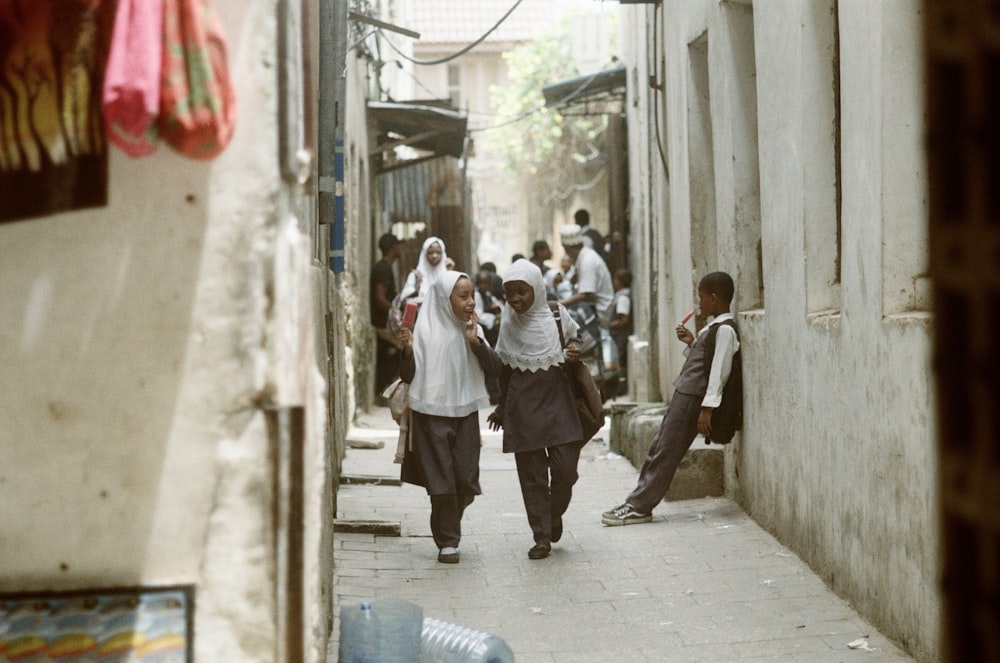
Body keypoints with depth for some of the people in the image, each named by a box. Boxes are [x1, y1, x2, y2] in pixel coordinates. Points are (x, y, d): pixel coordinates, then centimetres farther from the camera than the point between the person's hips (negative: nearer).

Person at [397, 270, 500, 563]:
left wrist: (476, 342, -14)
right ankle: (447, 542, 10)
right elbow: (408, 376, -7)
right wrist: (408, 351, -25)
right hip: (432, 415, -4)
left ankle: (449, 526, 33)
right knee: (441, 481, -2)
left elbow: (494, 368, -2)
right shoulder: (425, 331, -7)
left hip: (466, 414, 4)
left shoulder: (471, 330, 5)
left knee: (466, 481, 5)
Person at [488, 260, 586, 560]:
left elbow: (575, 337, 17)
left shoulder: (556, 313, -2)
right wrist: (501, 406, 18)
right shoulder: (509, 322, 1)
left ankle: (555, 512, 23)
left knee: (566, 466, -8)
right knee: (531, 472, 1)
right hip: (522, 406, 1)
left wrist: (575, 350, -7)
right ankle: (542, 537, 10)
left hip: (557, 400, -1)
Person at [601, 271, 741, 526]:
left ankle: (639, 507, -2)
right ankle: (637, 502, 14)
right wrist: (692, 342, 9)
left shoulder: (725, 330, -15)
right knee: (659, 447, 10)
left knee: (666, 452, -6)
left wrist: (708, 407, -22)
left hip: (692, 398, -10)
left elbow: (719, 371, -20)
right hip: (684, 393, 10)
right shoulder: (713, 326, 15)